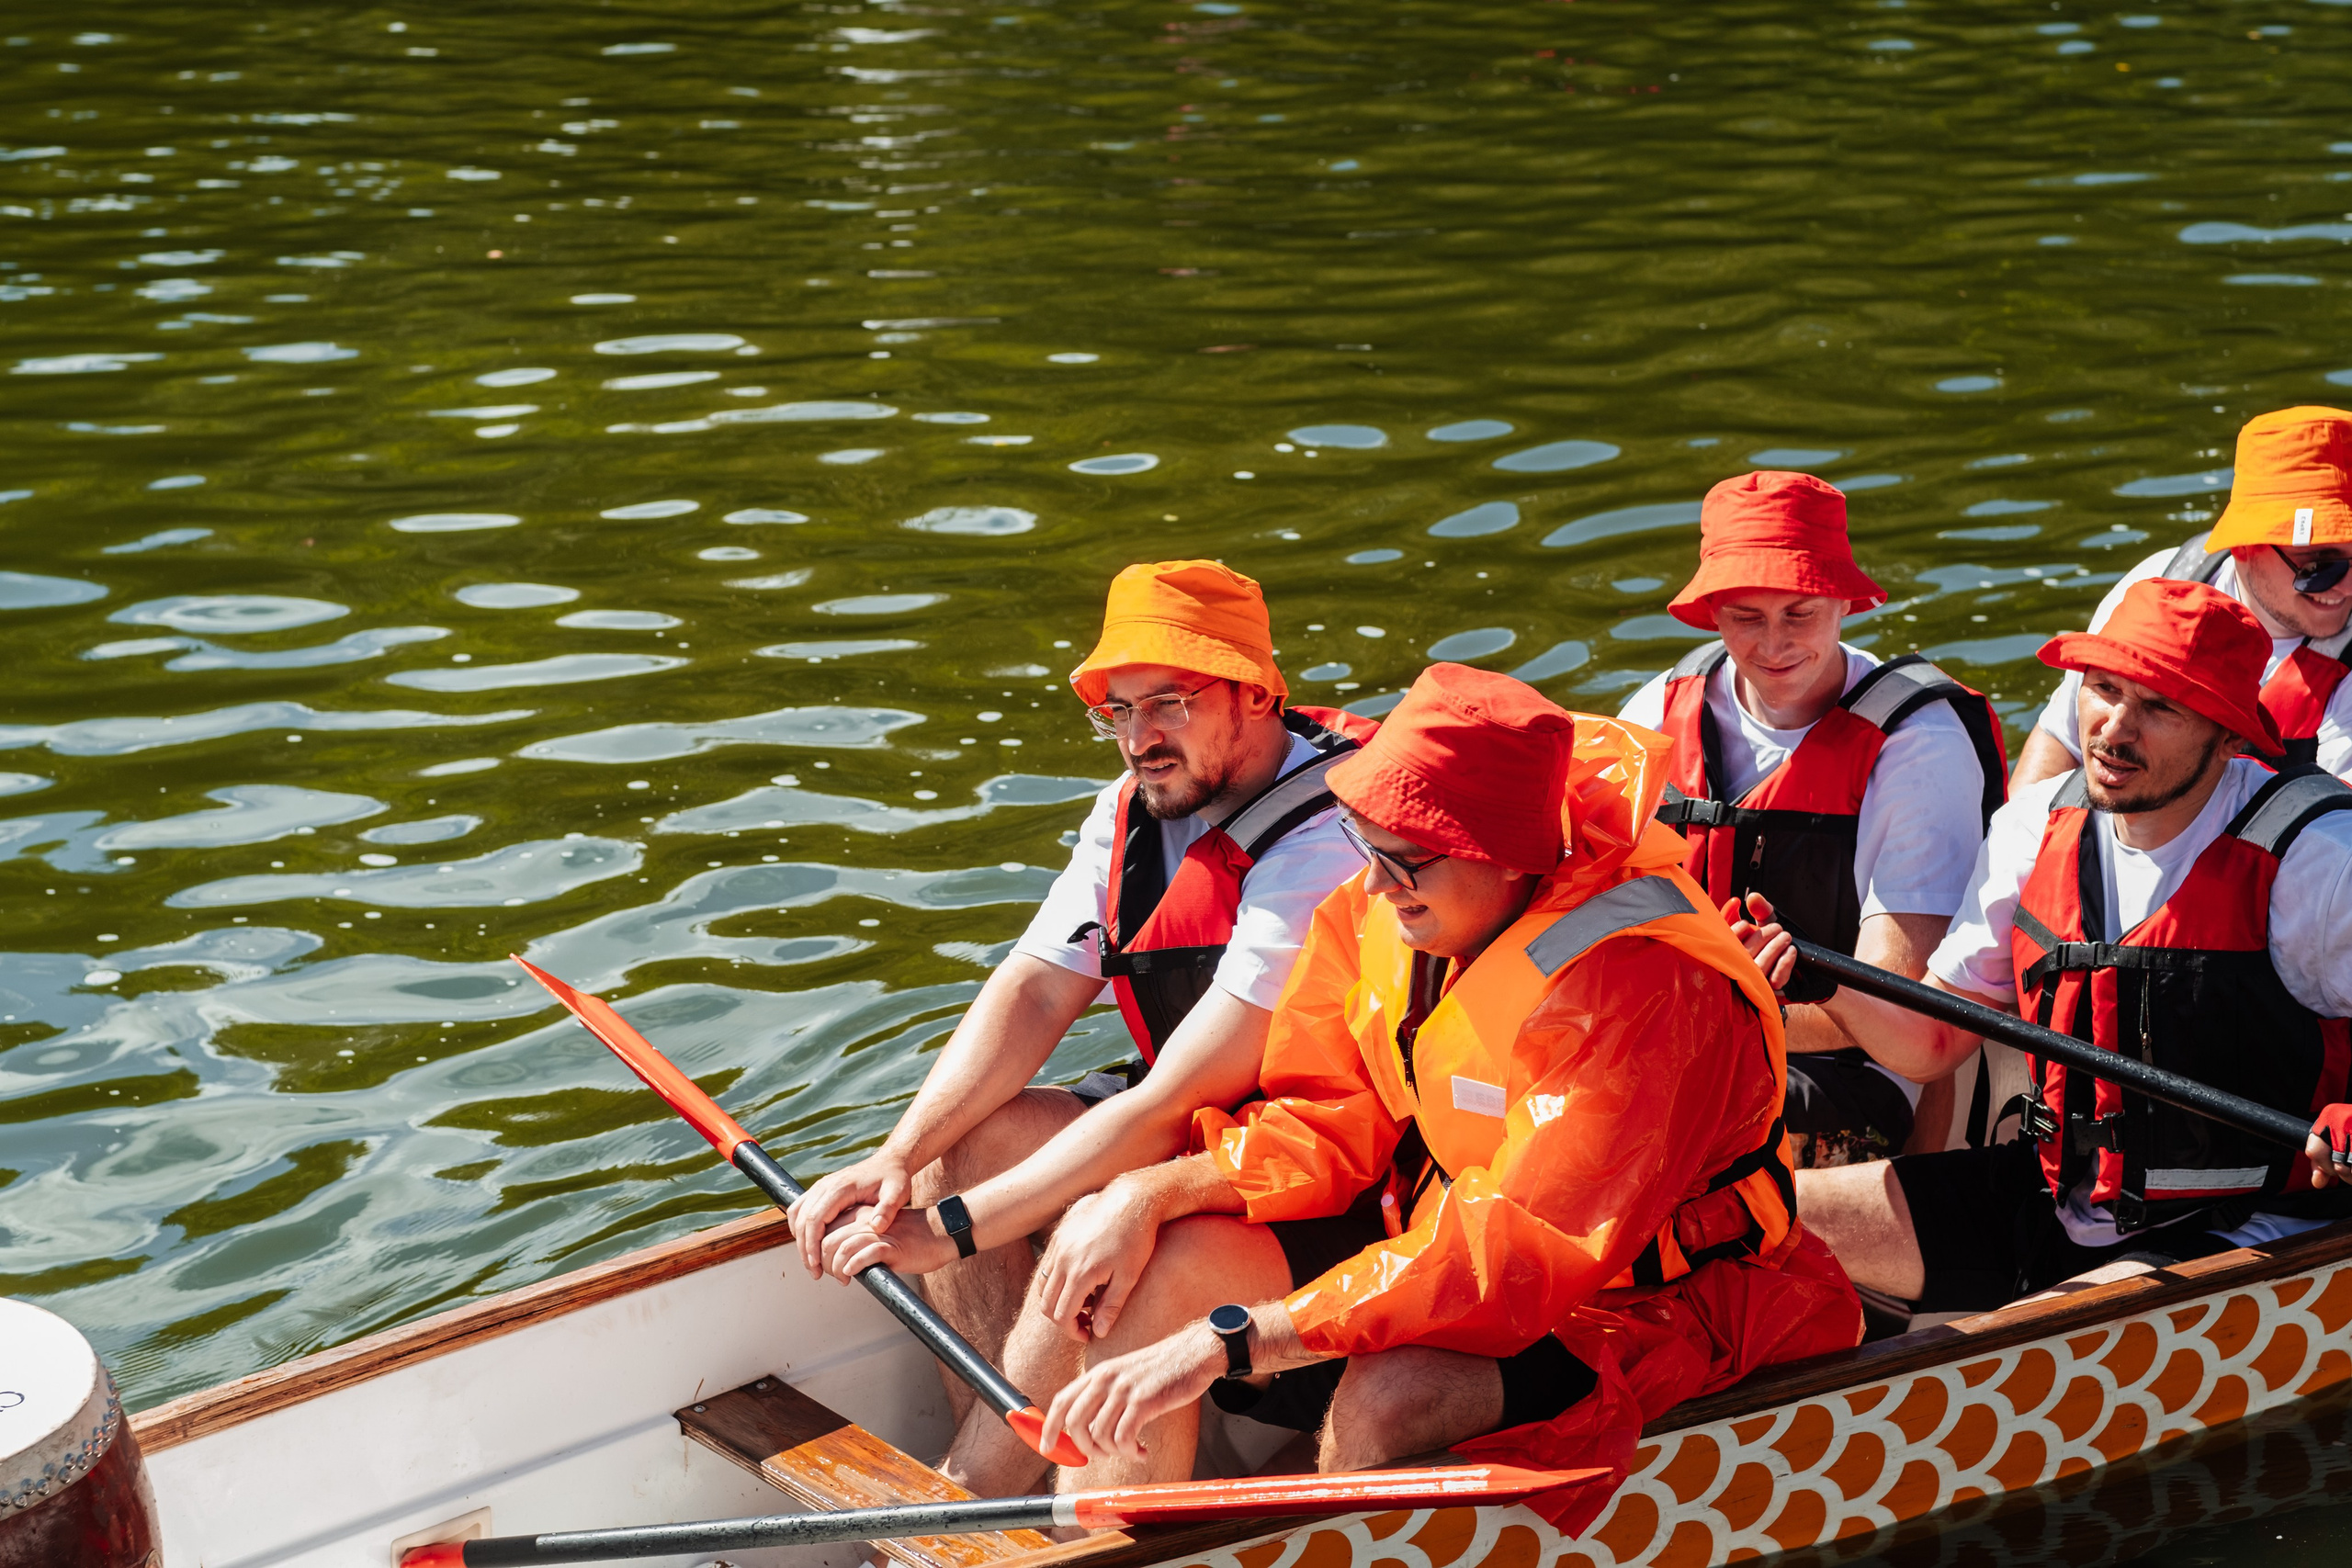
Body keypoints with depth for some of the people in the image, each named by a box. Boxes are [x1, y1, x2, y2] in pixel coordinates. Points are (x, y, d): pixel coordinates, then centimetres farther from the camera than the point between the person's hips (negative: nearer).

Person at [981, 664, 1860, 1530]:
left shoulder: (1647, 987, -31)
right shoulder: (1385, 909, -9)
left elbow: (1520, 1252, -37)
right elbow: (1331, 1124, 1)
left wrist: (1223, 1342, -40)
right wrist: (1153, 1192, -19)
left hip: (1629, 1308, -7)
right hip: (1434, 1232, 7)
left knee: (1389, 1398, -35)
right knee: (1163, 1259, -7)